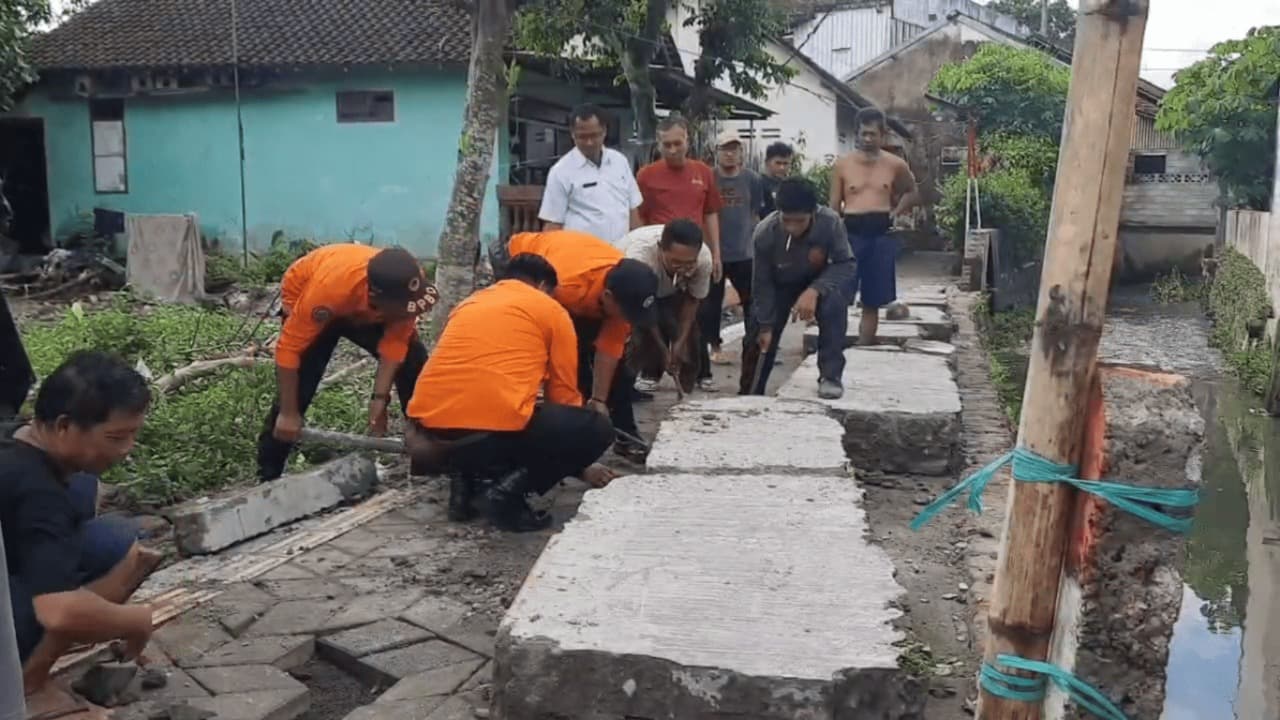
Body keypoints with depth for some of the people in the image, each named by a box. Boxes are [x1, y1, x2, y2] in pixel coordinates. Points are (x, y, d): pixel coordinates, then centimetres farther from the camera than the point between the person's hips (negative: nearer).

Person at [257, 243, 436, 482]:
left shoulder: (409, 283, -35)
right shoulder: (329, 288, -46)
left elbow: (396, 341, -22)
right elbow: (289, 347, -36)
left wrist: (380, 398, -27)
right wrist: (288, 413, -31)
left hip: (367, 312, 4)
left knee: (415, 363, -7)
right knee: (298, 388, -15)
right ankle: (268, 477, -1)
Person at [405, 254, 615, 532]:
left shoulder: (468, 304, 29)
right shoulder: (552, 310, 14)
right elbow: (564, 393, 19)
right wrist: (579, 465, 34)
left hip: (431, 432, 7)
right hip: (495, 427, -7)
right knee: (597, 429, 11)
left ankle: (464, 480, 12)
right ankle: (510, 492, -3)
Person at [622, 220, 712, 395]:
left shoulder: (704, 259, -34)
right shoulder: (639, 256, -44)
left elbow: (692, 299, -14)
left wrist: (680, 342, -16)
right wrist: (663, 349, -23)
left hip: (670, 291, 3)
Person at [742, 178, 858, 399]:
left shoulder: (830, 222, -34)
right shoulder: (765, 232, -30)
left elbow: (847, 265, -28)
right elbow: (762, 284, -18)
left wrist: (815, 290, -43)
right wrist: (765, 325, -16)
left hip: (823, 280, -1)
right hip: (782, 284, 2)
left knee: (833, 302, -33)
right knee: (758, 335, -3)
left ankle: (831, 375, -19)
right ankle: (749, 394, 20)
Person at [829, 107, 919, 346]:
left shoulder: (896, 165, 4)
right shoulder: (843, 165, 1)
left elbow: (912, 193, 21)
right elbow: (834, 207, 1)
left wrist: (897, 211, 4)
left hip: (882, 235, 2)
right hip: (851, 233, -2)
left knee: (872, 302, 7)